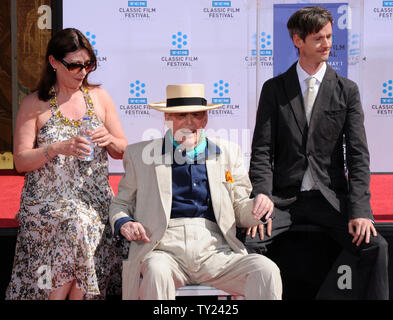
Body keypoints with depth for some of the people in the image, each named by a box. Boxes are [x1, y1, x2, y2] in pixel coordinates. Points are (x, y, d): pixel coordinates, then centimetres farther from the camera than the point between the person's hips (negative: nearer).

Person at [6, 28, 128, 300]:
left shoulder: (99, 97, 11)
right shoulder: (34, 105, 3)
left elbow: (122, 151, 13)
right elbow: (20, 161, -2)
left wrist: (109, 140, -10)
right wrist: (57, 148, -17)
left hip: (95, 202, 2)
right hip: (47, 202, -2)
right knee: (77, 226, -30)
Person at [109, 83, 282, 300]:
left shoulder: (228, 152, 19)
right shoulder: (140, 154, 15)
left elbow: (240, 211, 20)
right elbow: (121, 203, 22)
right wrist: (123, 223, -2)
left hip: (215, 251, 2)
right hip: (165, 251, -1)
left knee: (267, 271, -25)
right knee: (156, 273, -36)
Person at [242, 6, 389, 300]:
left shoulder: (347, 90, 7)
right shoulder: (274, 89, 7)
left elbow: (358, 154, 0)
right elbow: (262, 150, 1)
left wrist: (360, 209, -14)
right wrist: (262, 193, -19)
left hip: (331, 198, 0)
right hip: (284, 197, 0)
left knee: (375, 246, -23)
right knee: (248, 242, -26)